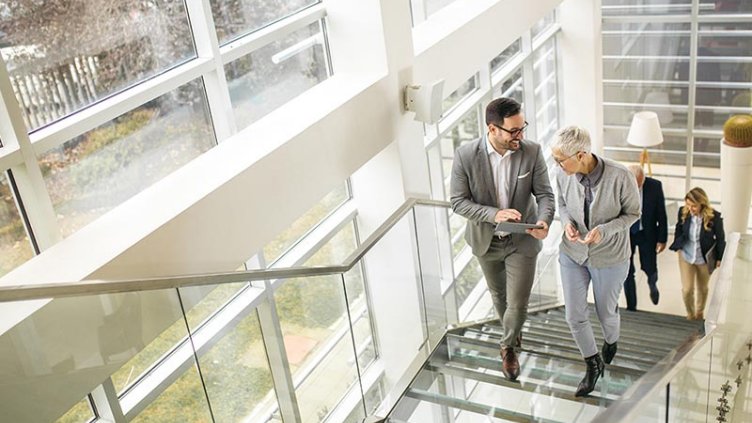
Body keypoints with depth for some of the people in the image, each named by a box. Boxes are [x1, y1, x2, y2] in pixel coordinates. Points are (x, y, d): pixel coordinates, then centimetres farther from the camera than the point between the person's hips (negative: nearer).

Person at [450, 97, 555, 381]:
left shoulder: (532, 152, -18)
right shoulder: (466, 155, -22)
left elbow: (545, 194, -11)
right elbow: (458, 201, -17)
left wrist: (544, 221, -32)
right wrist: (494, 214, -31)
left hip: (522, 240, -1)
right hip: (486, 240, 1)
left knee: (518, 304, 2)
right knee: (499, 295, 23)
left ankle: (508, 347, 33)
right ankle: (512, 334, 54)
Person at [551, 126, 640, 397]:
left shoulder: (620, 177, -27)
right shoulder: (564, 175, -15)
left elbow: (632, 212, -11)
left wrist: (604, 230, -26)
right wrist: (567, 222, -16)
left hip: (610, 257, -3)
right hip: (572, 253, 3)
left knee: (606, 312, 18)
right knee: (574, 316, 6)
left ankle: (611, 342, 55)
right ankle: (593, 364, 32)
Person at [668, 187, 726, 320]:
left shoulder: (714, 216, -23)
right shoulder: (683, 212, -17)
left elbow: (720, 238, -9)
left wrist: (720, 258, -2)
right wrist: (677, 246, 9)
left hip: (705, 258, -1)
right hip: (686, 256, 1)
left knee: (702, 288, 21)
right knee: (687, 289, -2)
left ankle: (700, 313, 48)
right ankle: (690, 315, 25)